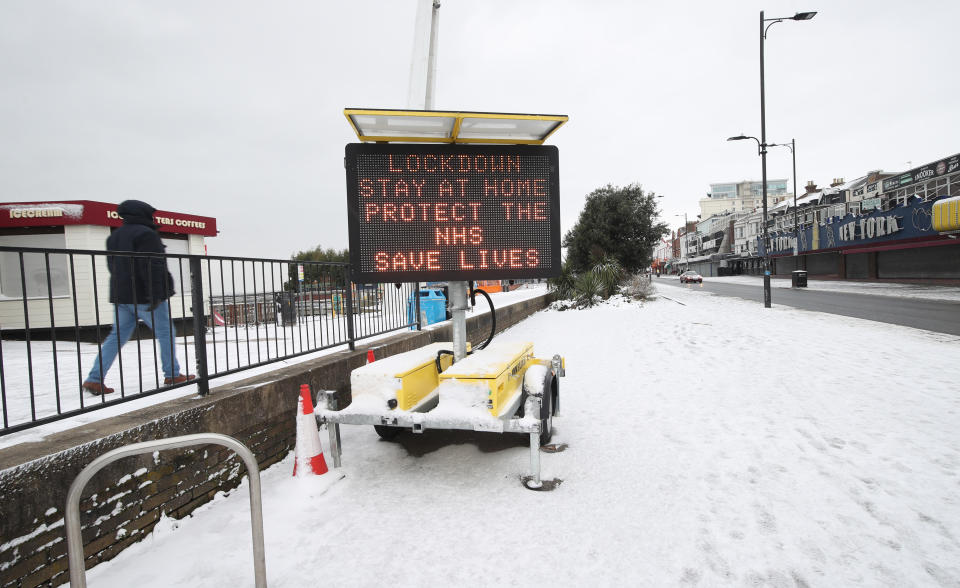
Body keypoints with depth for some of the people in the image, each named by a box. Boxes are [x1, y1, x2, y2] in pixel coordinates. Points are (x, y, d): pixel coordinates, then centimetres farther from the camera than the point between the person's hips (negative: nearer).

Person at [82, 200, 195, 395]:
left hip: (121, 296, 9)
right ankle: (172, 375, 8)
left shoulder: (114, 237, 17)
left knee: (117, 336, 11)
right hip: (144, 296, -8)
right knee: (165, 333, 2)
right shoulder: (145, 234, -12)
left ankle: (94, 379, 5)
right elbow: (152, 266, -21)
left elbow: (112, 266, 22)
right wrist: (155, 294, -23)